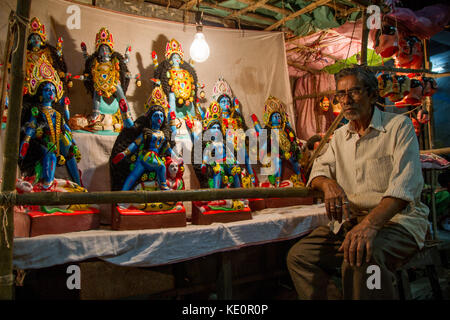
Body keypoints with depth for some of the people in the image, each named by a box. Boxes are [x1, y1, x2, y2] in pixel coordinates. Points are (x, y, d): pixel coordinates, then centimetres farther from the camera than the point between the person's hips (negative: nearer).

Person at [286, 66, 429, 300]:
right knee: (298, 255, -10)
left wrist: (370, 224, -33)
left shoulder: (399, 126, -4)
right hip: (350, 220, 6)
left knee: (361, 258, -36)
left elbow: (404, 185, -17)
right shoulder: (340, 135, 16)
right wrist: (328, 184, -15)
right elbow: (319, 170, 12)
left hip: (396, 219, -6)